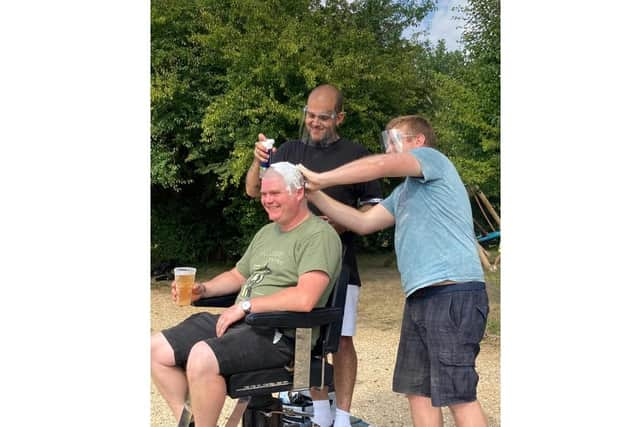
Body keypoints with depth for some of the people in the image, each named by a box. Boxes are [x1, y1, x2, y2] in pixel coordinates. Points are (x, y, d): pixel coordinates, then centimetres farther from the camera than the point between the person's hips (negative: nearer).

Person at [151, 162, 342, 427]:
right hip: (239, 322, 9)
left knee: (202, 357, -32)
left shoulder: (319, 235, -10)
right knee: (158, 349, 0)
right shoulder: (267, 232, 21)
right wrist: (203, 289, 10)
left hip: (279, 335, -9)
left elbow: (305, 299, -24)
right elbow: (238, 276, 30)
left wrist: (246, 305, -17)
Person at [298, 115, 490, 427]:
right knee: (417, 389, 11)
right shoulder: (403, 192, 28)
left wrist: (321, 178, -10)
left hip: (454, 294, -10)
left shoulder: (433, 158, 0)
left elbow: (382, 165, -18)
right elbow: (363, 223, 22)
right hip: (420, 297, 10)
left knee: (458, 395, -8)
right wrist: (314, 194, 13)